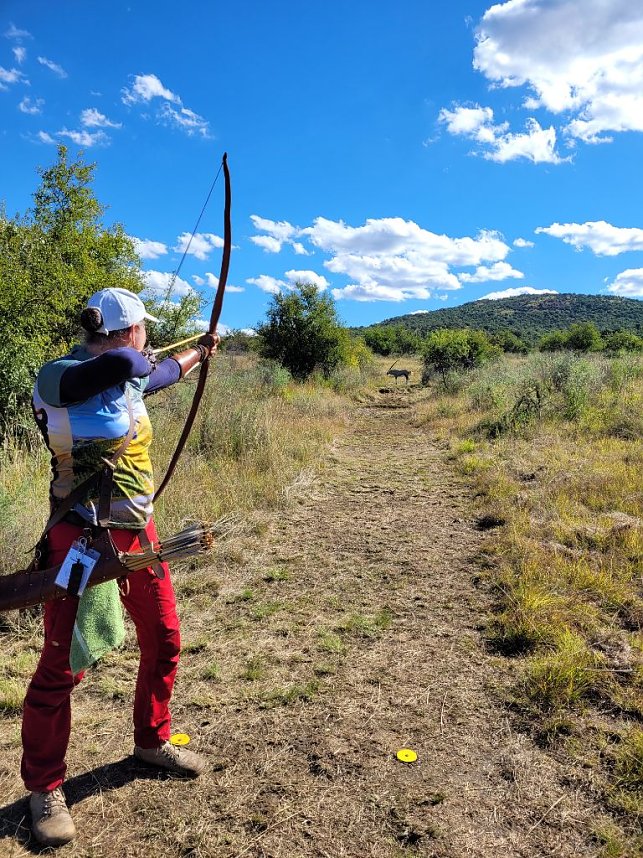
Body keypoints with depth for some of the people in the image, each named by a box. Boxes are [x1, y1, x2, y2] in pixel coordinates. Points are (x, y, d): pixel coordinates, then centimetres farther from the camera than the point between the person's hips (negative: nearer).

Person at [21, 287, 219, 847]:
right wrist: (136, 358, -12)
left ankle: (152, 742, 40)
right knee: (62, 666, 2)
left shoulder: (130, 378, 6)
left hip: (137, 533, 8)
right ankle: (45, 788, 26)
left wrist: (199, 353, 46)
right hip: (80, 538, -7)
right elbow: (126, 364, -37)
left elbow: (159, 374, 30)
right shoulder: (56, 377, -17)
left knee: (163, 643, 16)